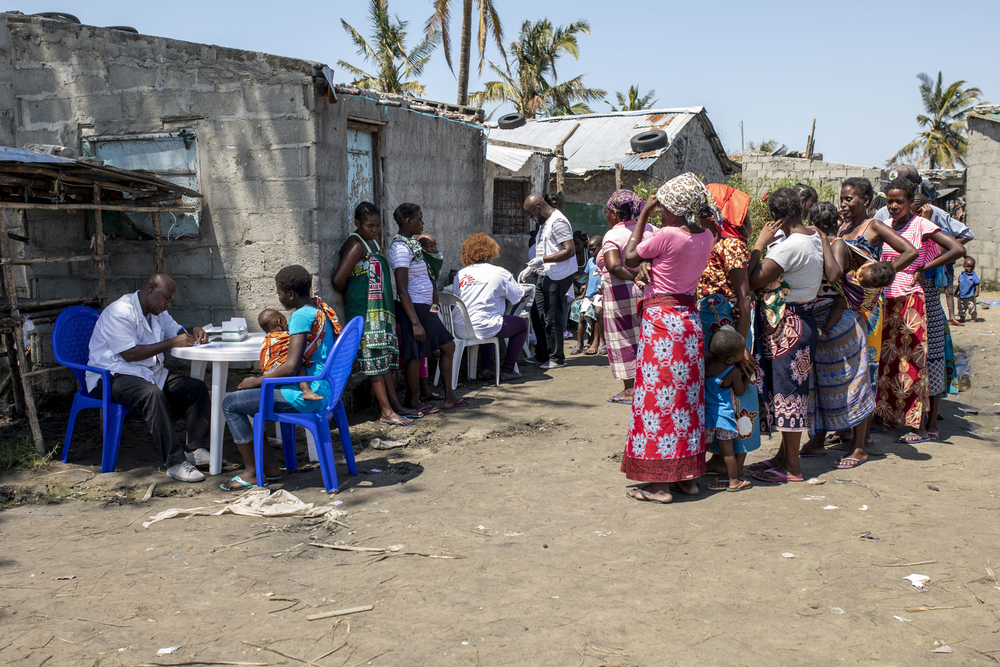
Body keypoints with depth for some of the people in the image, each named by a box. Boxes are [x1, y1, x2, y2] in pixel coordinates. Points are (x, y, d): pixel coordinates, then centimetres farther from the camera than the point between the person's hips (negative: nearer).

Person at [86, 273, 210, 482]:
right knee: (153, 394, -38)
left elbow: (177, 331, 24)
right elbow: (129, 354, -24)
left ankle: (195, 449, -10)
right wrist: (170, 343, -24)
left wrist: (194, 332, -2)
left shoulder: (157, 312, 13)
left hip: (150, 372, 9)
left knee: (196, 388, -7)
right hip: (113, 377, -9)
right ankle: (174, 462, -36)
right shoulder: (120, 312, -17)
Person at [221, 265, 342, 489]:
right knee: (244, 398, 22)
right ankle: (270, 466, 19)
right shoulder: (322, 310, 11)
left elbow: (291, 367, -24)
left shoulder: (301, 316, -18)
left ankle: (251, 472, 3)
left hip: (305, 396, -10)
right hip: (322, 390, 10)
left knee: (230, 403, -2)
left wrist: (256, 381, -11)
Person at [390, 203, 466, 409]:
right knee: (415, 356, 0)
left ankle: (449, 397, 22)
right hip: (413, 308, -10)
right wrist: (415, 323, -24)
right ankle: (411, 403, 15)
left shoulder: (412, 244, 12)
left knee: (448, 346, 14)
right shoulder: (401, 247, -18)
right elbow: (402, 290, -22)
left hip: (425, 307, 10)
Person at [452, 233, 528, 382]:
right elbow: (520, 298, 2)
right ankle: (507, 370, 18)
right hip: (485, 328, -6)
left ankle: (487, 368, 31)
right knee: (522, 324, 19)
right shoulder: (500, 273, -5)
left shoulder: (460, 274, 5)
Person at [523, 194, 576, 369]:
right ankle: (542, 355, 23)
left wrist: (543, 260, -24)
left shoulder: (557, 222, -16)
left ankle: (557, 358, 6)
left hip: (557, 278, -10)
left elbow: (570, 250, -23)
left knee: (552, 319, -4)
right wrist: (532, 267, 19)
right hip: (545, 276, 10)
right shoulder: (544, 222, 16)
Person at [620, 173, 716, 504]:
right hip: (690, 318, 8)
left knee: (658, 394, -1)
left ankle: (659, 482, 3)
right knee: (688, 395, 13)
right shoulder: (705, 237, 4)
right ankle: (688, 475, 21)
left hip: (662, 320, -7)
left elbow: (630, 258, -4)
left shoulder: (667, 235, -18)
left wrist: (643, 215, 0)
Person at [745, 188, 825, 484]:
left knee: (787, 391, -2)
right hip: (802, 317, 10)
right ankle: (784, 455, 27)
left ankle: (791, 467, 6)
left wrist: (760, 244, -14)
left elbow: (753, 281, -23)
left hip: (787, 324, -10)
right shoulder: (814, 237, 8)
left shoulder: (789, 245, -23)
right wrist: (769, 243, 7)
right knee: (790, 389, 16)